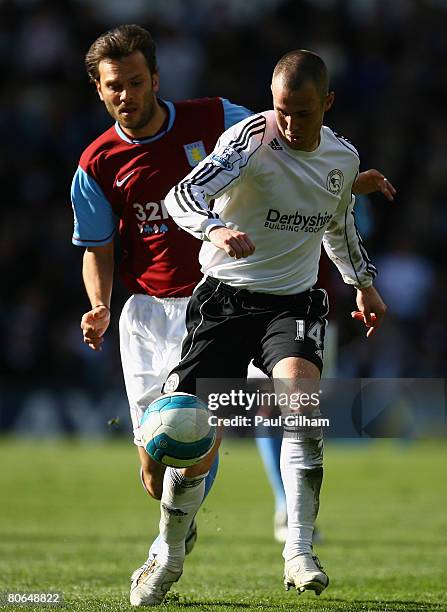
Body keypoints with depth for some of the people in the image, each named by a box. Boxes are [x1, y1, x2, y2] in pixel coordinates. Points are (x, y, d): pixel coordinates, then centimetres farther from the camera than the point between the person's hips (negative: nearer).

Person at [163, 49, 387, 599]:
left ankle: (299, 551, -28)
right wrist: (217, 228, -46)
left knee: (302, 392, -28)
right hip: (226, 299, -2)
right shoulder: (251, 138, -14)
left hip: (293, 303, 3)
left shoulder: (343, 159, 4)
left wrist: (363, 283, 25)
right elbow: (182, 196, -27)